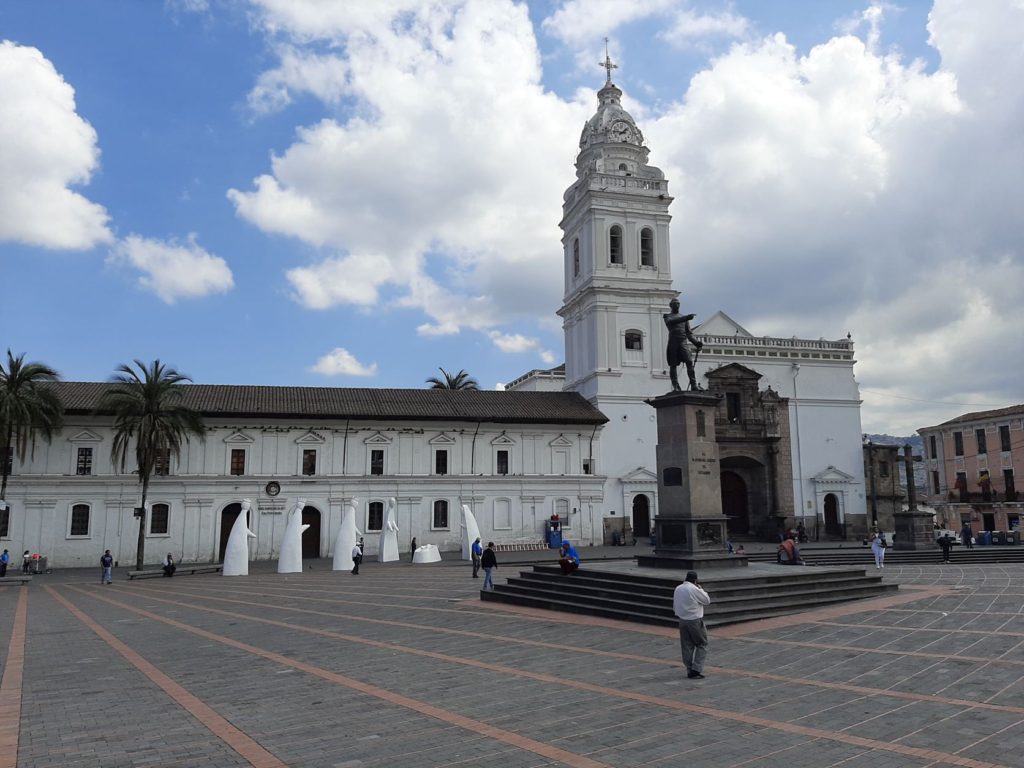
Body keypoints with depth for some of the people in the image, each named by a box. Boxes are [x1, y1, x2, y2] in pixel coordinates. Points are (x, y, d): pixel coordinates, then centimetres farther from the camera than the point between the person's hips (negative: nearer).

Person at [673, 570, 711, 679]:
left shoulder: (678, 589, 6)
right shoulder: (694, 589, -16)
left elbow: (674, 606, 13)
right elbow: (707, 601, -4)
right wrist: (701, 589, 7)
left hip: (682, 620, 6)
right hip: (695, 620, -6)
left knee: (687, 646, 12)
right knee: (702, 645, 7)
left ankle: (690, 671, 15)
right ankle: (696, 669, -1)